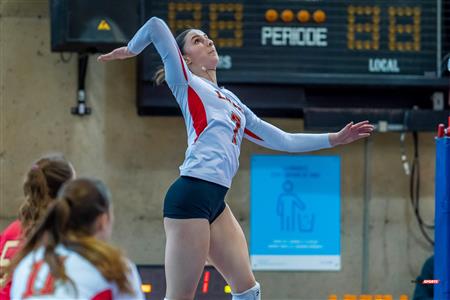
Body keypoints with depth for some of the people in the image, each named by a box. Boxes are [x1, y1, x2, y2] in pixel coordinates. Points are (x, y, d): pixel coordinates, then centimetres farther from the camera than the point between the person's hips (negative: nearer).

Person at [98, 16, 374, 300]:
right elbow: (156, 26, -4)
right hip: (191, 195, -8)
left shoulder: (233, 102, 27)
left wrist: (335, 138, 26)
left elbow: (282, 140, 28)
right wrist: (130, 50, 12)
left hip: (215, 202, 8)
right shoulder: (187, 83, 6)